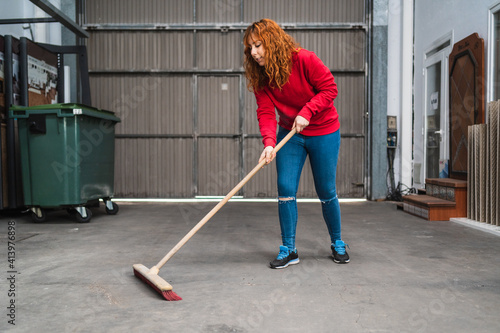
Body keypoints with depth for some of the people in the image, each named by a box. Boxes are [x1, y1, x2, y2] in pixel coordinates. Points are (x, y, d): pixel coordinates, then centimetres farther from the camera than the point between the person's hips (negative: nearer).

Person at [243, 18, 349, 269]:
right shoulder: (260, 77, -6)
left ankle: (337, 243, 27)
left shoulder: (304, 60, -18)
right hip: (289, 135, 4)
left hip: (323, 132, -3)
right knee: (285, 189, -4)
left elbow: (329, 88, -14)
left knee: (326, 192, 5)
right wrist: (269, 142, -29)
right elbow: (266, 113, -13)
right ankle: (288, 250, 9)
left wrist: (307, 111, -26)